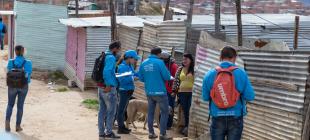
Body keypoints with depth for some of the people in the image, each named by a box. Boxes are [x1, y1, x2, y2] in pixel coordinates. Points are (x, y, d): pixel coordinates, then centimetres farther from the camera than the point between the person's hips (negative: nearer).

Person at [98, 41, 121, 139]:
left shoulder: (103, 56, 14)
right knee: (111, 111, -2)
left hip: (101, 87, 9)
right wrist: (109, 85, -25)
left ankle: (101, 132, 15)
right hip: (109, 88, -9)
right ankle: (108, 132, 0)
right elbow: (107, 71, -27)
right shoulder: (111, 57, -14)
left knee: (102, 110, 11)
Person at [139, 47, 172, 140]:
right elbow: (167, 77, -14)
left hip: (149, 92, 5)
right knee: (164, 112, 3)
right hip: (160, 92, -5)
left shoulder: (144, 63, 3)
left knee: (151, 112, 14)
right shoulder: (159, 62, -12)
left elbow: (141, 78, 9)